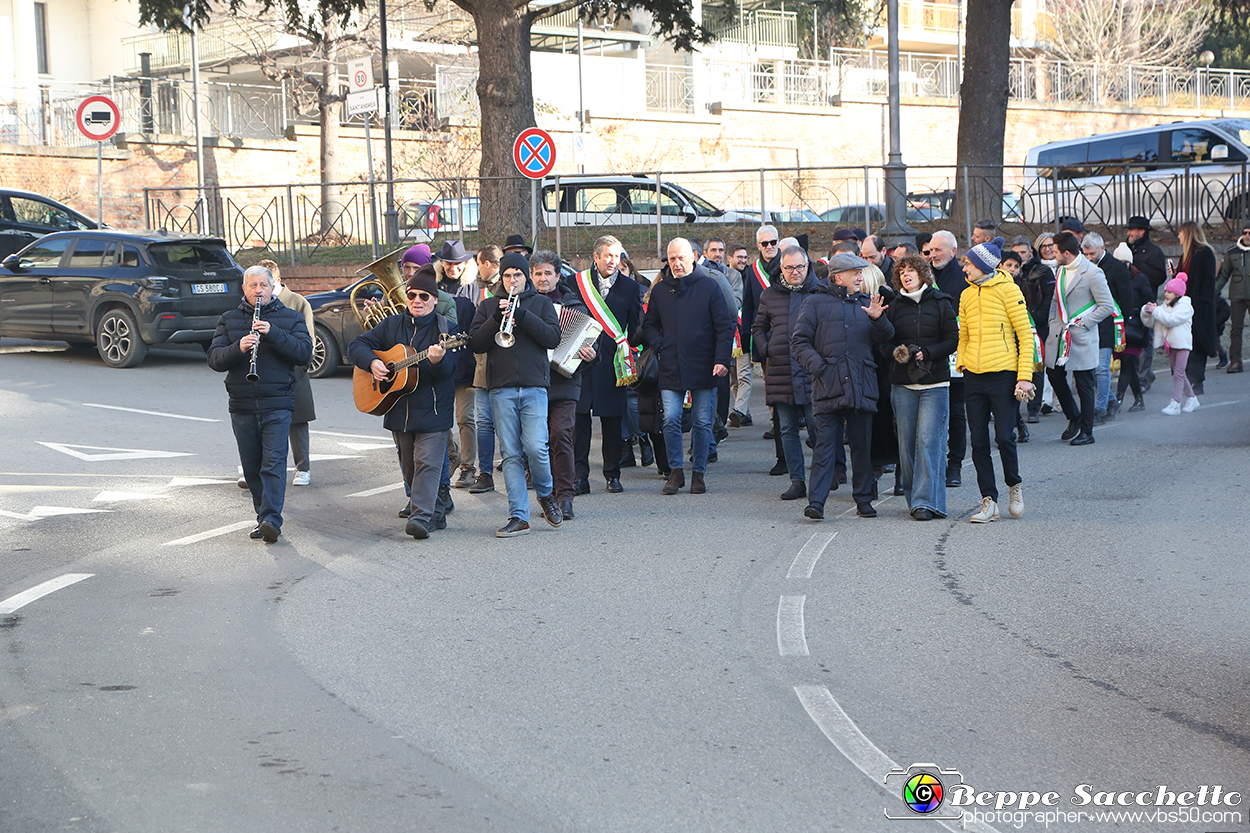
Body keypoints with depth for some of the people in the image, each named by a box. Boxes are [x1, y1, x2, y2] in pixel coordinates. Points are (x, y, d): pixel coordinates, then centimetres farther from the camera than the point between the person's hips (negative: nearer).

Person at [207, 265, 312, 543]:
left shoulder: (290, 318, 7)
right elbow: (215, 360, 1)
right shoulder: (228, 320, 12)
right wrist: (238, 347, -19)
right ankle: (263, 515, 17)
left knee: (274, 463, -14)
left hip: (277, 406, -3)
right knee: (251, 468, 7)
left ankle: (271, 519, -20)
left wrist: (273, 333, -19)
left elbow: (305, 353, -7)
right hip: (241, 407, 3)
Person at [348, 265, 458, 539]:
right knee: (409, 468, 11)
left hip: (433, 411, -5)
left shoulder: (446, 329, -3)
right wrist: (372, 363, -9)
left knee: (427, 463, -13)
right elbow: (357, 345, 10)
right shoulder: (391, 325, 10)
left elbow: (449, 369, -15)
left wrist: (438, 360, -38)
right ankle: (436, 514, 24)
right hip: (399, 410, 5)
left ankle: (421, 517, -18)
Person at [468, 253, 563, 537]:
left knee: (536, 447, -13)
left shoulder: (541, 303, 12)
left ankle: (545, 493, 15)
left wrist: (521, 315, -13)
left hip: (534, 386, -1)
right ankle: (518, 517, 2)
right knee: (511, 454, -1)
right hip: (501, 389, 1)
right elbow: (476, 343, 4)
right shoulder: (488, 306, 15)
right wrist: (496, 318, -11)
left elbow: (553, 337, -3)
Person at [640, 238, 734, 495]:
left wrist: (722, 360, -10)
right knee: (670, 420, -5)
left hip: (703, 368, -2)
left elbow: (725, 326, 0)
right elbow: (649, 325, 19)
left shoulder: (708, 286, 0)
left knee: (702, 422, 2)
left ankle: (698, 472, 13)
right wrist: (659, 345, 0)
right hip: (671, 368, 2)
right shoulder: (660, 289, 9)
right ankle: (675, 471, 8)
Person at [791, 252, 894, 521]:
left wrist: (878, 319, -8)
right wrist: (818, 365, -10)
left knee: (863, 445, 7)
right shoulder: (816, 303, 6)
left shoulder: (866, 304, 18)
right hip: (829, 385, -4)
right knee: (826, 443, -8)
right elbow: (799, 341, 3)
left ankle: (863, 500, 17)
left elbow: (886, 338, 12)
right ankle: (816, 501, -10)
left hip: (862, 385, 4)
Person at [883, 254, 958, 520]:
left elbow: (952, 339, 1)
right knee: (906, 441, 3)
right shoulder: (895, 305, 10)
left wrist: (926, 353, -12)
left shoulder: (940, 303, 3)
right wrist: (895, 353, -11)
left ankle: (925, 501, -10)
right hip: (902, 383, 3)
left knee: (928, 440, -10)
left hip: (935, 381, -3)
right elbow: (884, 342, 10)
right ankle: (913, 498, 14)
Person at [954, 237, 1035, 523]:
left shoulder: (1007, 289, -4)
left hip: (1002, 374, -5)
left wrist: (1024, 376, -10)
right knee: (979, 441, 3)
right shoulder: (966, 295, 12)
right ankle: (989, 502, 10)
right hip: (973, 376, 5)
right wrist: (961, 361, 7)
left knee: (1004, 436, -8)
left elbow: (1025, 334, -4)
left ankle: (1014, 484, 19)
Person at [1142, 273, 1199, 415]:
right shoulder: (1164, 306, 13)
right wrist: (1147, 312, -8)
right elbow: (1149, 322, 11)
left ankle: (1175, 403, -13)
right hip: (1169, 344, 7)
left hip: (1181, 344, -7)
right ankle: (1192, 398, 24)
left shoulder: (1185, 307, -8)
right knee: (1179, 373, 12)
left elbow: (1171, 319, -22)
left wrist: (1156, 311, -20)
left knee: (1178, 373, -10)